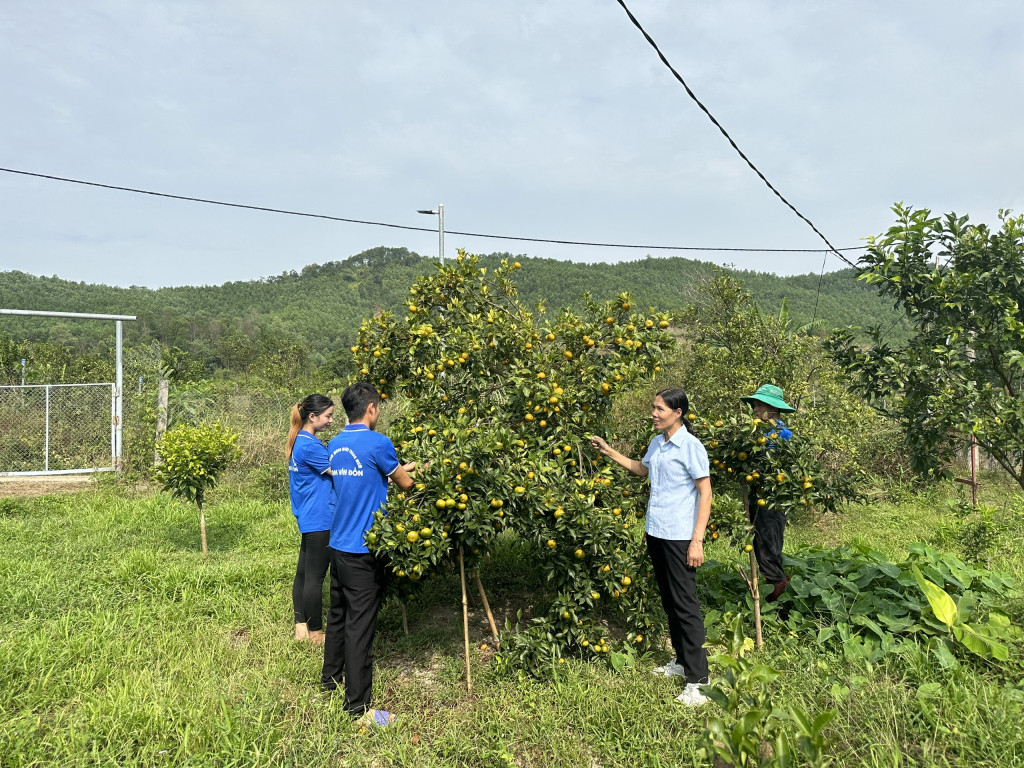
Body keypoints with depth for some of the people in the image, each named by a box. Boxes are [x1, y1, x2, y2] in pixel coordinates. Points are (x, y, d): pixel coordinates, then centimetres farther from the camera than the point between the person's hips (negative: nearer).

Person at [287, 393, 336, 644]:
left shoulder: (299, 441, 11)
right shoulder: (310, 445, -19)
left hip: (308, 518, 10)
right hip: (319, 520, -10)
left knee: (303, 573, 15)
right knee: (315, 577, 0)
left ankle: (301, 627, 25)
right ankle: (316, 634, 10)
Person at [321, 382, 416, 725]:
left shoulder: (335, 445, 7)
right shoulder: (378, 443, -16)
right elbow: (405, 483, -1)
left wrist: (401, 468, 23)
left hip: (338, 544, 8)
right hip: (364, 550, -8)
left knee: (338, 616, 21)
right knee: (360, 626, -2)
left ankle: (330, 681, 37)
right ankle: (358, 706, 5)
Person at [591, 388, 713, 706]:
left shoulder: (691, 447, -13)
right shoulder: (656, 444, 7)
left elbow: (705, 493, -13)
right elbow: (642, 469, 26)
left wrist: (698, 540, -17)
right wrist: (609, 452, 18)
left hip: (680, 538, -8)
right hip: (655, 533, 8)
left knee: (685, 604, -4)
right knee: (668, 601, 16)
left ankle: (696, 679, 3)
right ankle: (682, 661, 31)